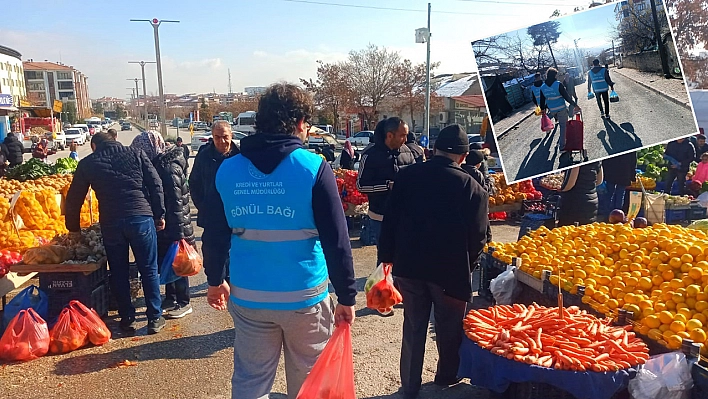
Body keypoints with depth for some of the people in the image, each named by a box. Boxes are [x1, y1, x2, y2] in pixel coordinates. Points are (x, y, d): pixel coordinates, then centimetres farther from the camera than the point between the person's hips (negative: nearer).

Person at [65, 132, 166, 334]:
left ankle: (127, 319, 22)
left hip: (110, 223, 1)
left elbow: (74, 198, 15)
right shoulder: (136, 154, 11)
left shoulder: (87, 163, 12)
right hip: (141, 217, 0)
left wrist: (74, 228, 27)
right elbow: (155, 184, 3)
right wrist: (160, 214, 6)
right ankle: (155, 319, 13)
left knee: (119, 272, 14)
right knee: (149, 270, 8)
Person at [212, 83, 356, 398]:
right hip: (305, 296, -3)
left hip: (247, 298, 3)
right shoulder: (314, 168, -12)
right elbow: (336, 241, -14)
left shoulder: (227, 170, 0)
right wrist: (347, 296, -4)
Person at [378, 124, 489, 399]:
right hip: (451, 270, -2)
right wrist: (467, 265, 7)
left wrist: (387, 257, 5)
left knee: (413, 328, 15)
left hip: (409, 265, 2)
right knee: (449, 330, 19)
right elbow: (478, 236, -9)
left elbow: (390, 220, -2)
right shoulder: (471, 187, -12)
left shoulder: (407, 176, -5)